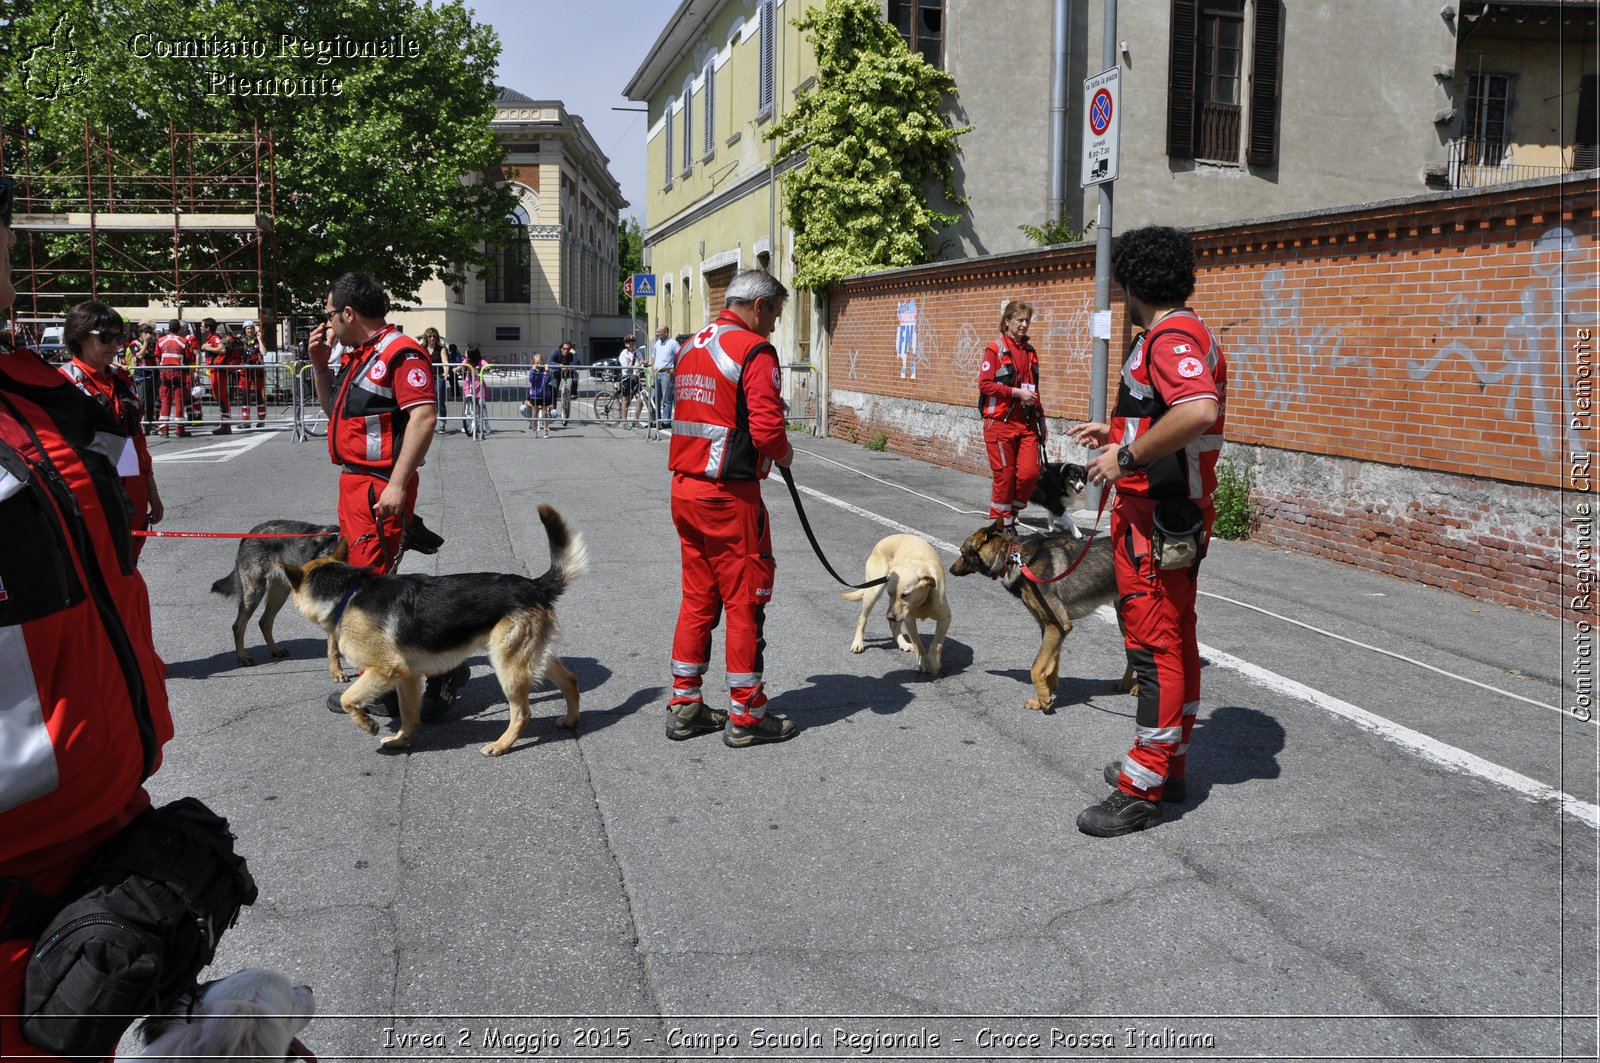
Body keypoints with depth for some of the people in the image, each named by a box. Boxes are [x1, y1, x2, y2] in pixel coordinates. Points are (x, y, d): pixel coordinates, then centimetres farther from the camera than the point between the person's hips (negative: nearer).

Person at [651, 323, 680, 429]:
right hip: (657, 373, 8)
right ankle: (657, 420, 17)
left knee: (666, 399, -8)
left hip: (666, 373, -8)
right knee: (656, 398, 10)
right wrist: (653, 367, 16)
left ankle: (666, 421, -8)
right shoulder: (657, 343, 18)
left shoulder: (673, 343, -5)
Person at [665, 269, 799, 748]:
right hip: (729, 497, -8)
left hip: (684, 488, 8)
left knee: (697, 598, 16)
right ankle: (746, 715, 11)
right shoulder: (755, 351, -13)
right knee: (744, 601, 2)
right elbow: (767, 431, -22)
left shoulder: (691, 347, 13)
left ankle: (685, 707, 23)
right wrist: (784, 452, -1)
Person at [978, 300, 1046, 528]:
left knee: (1030, 472, -6)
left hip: (1026, 423, 5)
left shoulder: (1030, 351, 15)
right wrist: (1017, 392, -15)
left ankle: (1012, 513, 15)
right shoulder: (995, 349, -4)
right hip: (1000, 422, -5)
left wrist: (1041, 419, 21)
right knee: (1005, 475, -1)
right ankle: (1001, 524, 13)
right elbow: (985, 384, -12)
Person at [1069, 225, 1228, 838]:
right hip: (1181, 513, 11)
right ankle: (1170, 765, 29)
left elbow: (1198, 411, -35)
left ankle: (1142, 791, -1)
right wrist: (1116, 434, 24)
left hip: (1154, 515, -11)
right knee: (1176, 640, 17)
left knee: (1155, 646, -7)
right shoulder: (1190, 334, 17)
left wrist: (1128, 456, -27)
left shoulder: (1170, 338, -17)